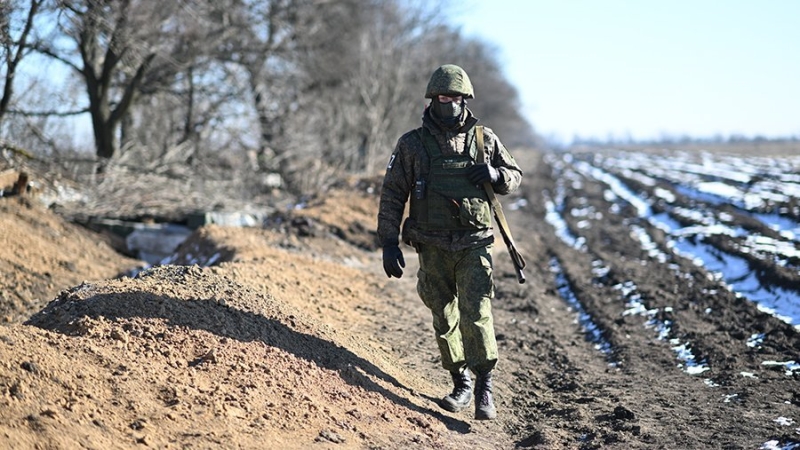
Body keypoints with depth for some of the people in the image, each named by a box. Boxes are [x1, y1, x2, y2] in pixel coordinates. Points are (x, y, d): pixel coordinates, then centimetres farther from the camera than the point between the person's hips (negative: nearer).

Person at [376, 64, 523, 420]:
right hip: (433, 249, 1)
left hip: (474, 246, -1)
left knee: (476, 313, -13)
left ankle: (485, 390, -7)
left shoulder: (484, 139, 3)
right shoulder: (412, 144, -1)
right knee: (444, 319, 8)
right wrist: (389, 243, -6)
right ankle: (461, 385, 23)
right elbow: (392, 195, 1)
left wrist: (496, 175, -9)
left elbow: (515, 176, 15)